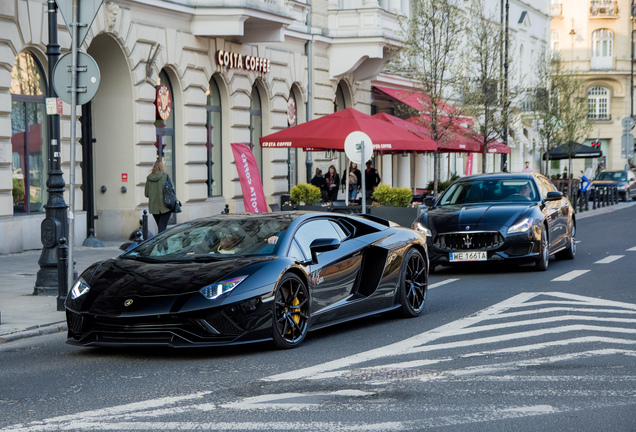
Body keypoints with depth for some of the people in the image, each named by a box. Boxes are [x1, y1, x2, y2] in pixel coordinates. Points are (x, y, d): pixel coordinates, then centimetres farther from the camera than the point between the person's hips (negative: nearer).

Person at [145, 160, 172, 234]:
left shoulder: (149, 178, 2)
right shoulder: (165, 176, -10)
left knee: (160, 227, 16)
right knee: (162, 227, -6)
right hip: (165, 206, -4)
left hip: (154, 207, 4)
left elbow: (146, 194, 6)